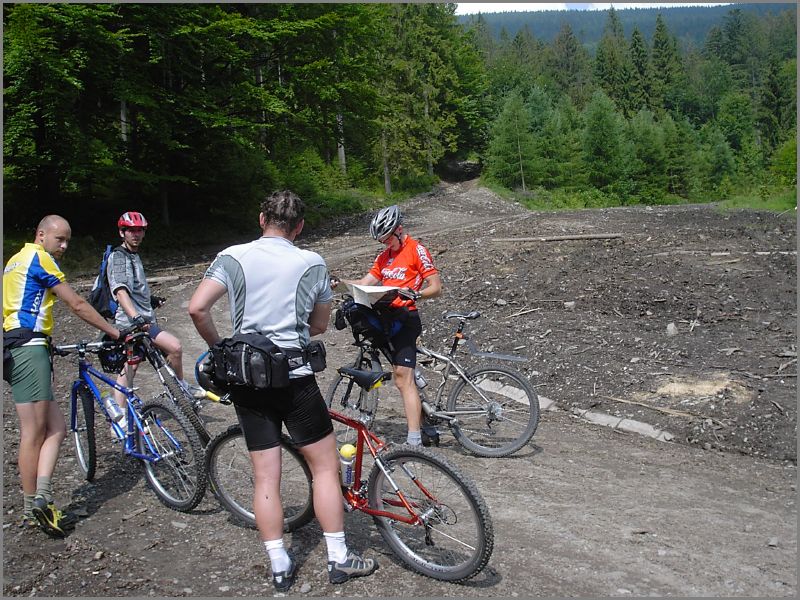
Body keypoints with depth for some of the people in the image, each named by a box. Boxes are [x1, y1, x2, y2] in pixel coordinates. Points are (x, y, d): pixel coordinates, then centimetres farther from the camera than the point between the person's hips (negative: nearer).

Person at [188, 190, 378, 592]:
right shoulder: (312, 264, -1)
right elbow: (320, 325, 8)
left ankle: (279, 567, 18)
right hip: (295, 378, -2)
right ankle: (339, 559, 17)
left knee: (265, 477, 10)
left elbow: (197, 308, -11)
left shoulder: (232, 257, -1)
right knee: (325, 467, 10)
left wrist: (218, 347, 6)